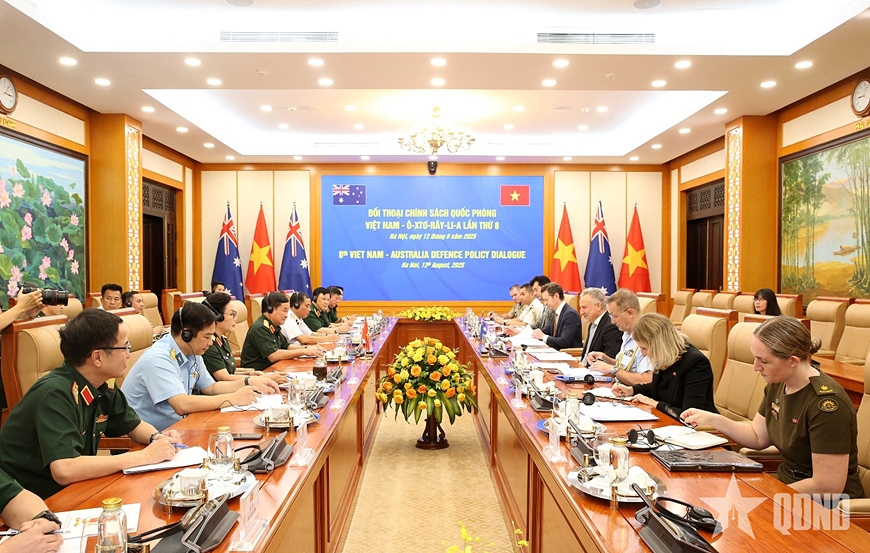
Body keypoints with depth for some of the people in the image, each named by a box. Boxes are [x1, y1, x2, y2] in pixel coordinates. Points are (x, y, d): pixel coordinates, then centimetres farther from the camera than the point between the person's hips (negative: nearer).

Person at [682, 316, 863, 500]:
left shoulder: (826, 403, -25)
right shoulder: (778, 384, -1)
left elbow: (828, 486, -24)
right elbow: (758, 437, 12)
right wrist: (712, 419, -1)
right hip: (785, 483, 7)